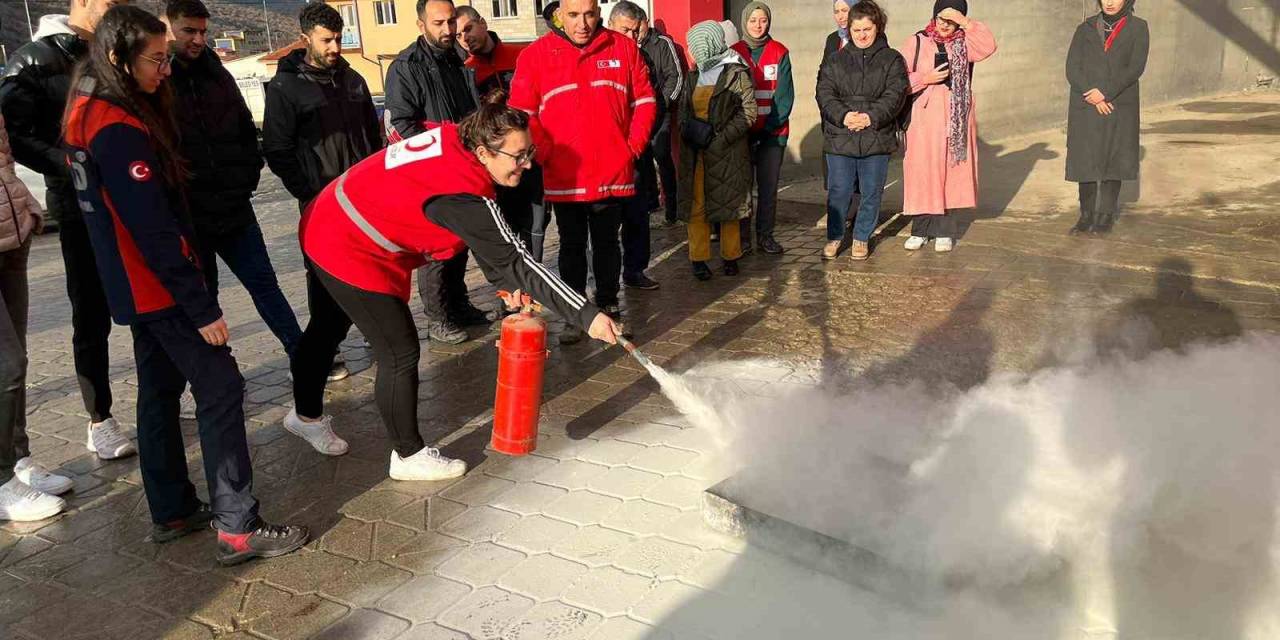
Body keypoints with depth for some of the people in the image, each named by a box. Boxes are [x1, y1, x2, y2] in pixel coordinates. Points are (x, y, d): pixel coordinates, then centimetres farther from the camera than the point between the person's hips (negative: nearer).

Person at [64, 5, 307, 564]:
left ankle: (172, 512, 27)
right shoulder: (119, 129, -22)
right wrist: (201, 306, -23)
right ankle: (237, 529, -5)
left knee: (160, 390, 16)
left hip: (136, 287, 10)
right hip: (159, 287, -10)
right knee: (220, 390, -7)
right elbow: (152, 228, -25)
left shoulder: (92, 114, 10)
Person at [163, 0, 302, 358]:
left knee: (263, 282, 9)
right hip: (187, 217, -4)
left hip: (234, 207, 4)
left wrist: (248, 178, 7)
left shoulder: (217, 75, 10)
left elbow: (246, 131, 17)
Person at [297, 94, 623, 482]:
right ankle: (408, 456, 16)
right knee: (400, 352, -1)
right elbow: (514, 260, -32)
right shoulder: (461, 193, -33)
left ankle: (307, 413, 50)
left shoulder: (453, 142, -8)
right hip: (350, 254, -10)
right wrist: (586, 315, -32)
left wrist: (507, 282, 1)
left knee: (329, 329, 27)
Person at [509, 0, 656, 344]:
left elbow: (645, 101, 7)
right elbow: (522, 114, -1)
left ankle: (608, 305, 27)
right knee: (572, 246, 10)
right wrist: (545, 154, -7)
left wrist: (633, 146, 0)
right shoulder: (536, 55, -2)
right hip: (564, 177, -1)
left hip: (613, 174, 1)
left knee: (607, 243, 13)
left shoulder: (624, 48, 2)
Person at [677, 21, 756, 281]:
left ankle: (730, 256, 16)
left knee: (727, 201, 4)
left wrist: (720, 138, -16)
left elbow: (748, 113, -9)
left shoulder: (737, 73, -5)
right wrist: (689, 128, -5)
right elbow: (683, 108, 17)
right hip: (694, 151, 5)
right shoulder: (693, 75, 14)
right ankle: (698, 258, 8)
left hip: (727, 151, -4)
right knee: (695, 204, 2)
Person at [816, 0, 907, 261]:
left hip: (876, 139, 0)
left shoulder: (892, 60, 5)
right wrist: (843, 115, -18)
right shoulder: (835, 60, 8)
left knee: (871, 192, 7)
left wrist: (871, 117, -20)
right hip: (839, 138, 0)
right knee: (838, 191, 4)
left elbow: (895, 95, -5)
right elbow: (825, 94, -1)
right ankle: (834, 237, 21)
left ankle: (862, 238, 23)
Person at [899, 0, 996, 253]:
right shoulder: (917, 42, 3)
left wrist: (965, 22, -20)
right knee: (922, 173, -1)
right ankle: (921, 229, 10)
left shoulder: (965, 43, 5)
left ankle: (944, 230, 11)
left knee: (951, 172, 2)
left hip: (956, 120, 1)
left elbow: (988, 47, -15)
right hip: (925, 119, -1)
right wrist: (925, 79, -13)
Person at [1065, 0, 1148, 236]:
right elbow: (1072, 69, -2)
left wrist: (1105, 92, -19)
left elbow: (1135, 67, -8)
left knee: (1112, 162, 0)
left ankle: (1106, 216, 9)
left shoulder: (1138, 28, 4)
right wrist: (1093, 97, -14)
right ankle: (1087, 216, 8)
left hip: (1120, 108, -1)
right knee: (1085, 161, 0)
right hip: (1085, 108, 1)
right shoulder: (1085, 29, 8)